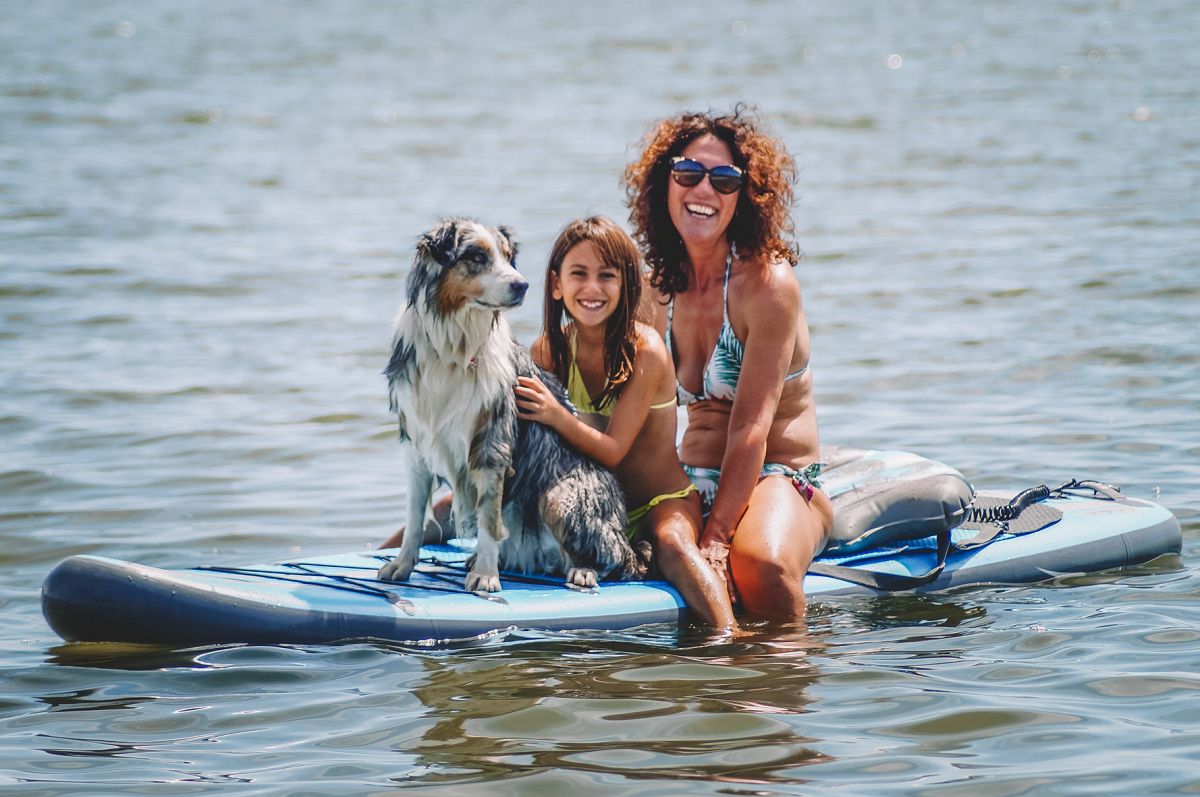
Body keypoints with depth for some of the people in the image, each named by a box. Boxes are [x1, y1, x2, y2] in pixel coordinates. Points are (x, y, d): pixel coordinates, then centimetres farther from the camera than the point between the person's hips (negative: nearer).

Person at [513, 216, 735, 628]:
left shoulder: (645, 351, -17)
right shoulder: (548, 351, -2)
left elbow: (612, 451, -21)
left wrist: (555, 415, -37)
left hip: (661, 502, -5)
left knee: (672, 544, -36)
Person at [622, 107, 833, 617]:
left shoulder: (768, 282, -11)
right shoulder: (662, 290, 8)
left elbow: (751, 424, -17)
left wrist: (716, 536, -24)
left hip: (779, 481, -5)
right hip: (692, 483, 6)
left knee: (761, 563, -37)